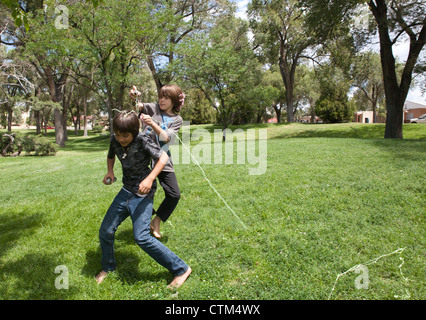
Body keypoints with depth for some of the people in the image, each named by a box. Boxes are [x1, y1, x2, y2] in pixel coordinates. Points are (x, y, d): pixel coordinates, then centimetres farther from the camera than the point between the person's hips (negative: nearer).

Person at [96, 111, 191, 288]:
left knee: (141, 237, -19)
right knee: (105, 231, 10)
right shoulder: (115, 140, 0)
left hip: (143, 194, -7)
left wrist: (150, 178, -35)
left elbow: (163, 157, -23)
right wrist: (110, 172, 1)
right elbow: (110, 156, 21)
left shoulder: (142, 140, -19)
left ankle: (181, 269, -7)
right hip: (126, 191, 7)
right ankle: (107, 268, 38)